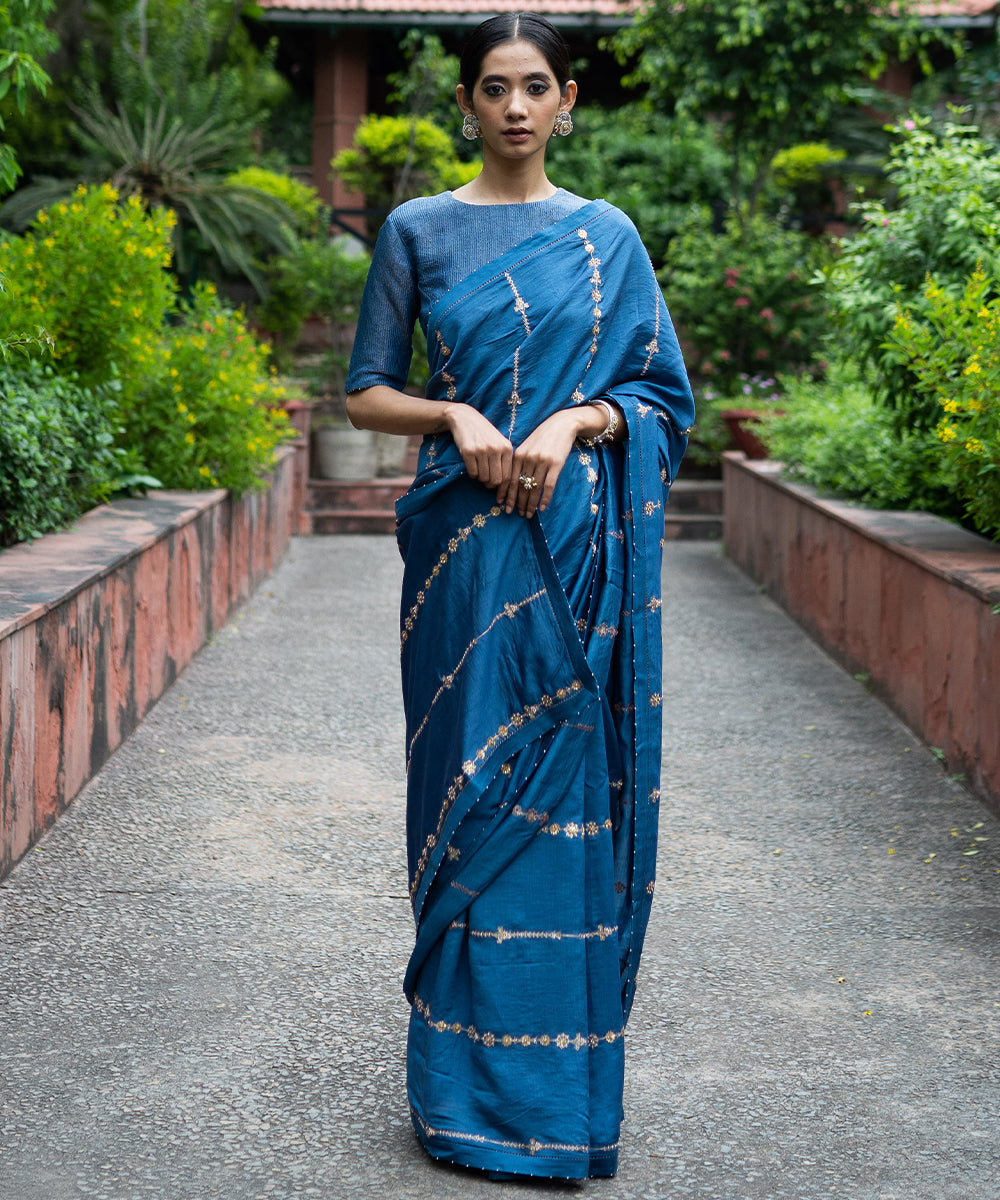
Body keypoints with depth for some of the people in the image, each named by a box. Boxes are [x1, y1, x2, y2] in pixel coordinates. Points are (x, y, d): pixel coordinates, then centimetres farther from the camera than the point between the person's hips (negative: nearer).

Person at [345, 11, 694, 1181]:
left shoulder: (607, 236, 9)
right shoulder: (418, 230, 6)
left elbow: (663, 392, 8)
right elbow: (366, 392, 5)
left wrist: (574, 419, -11)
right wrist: (456, 415, -13)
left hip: (579, 546, 1)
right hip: (465, 543, -1)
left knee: (568, 781, 1)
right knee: (474, 786, 0)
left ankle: (563, 1071, 14)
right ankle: (470, 1078, 11)